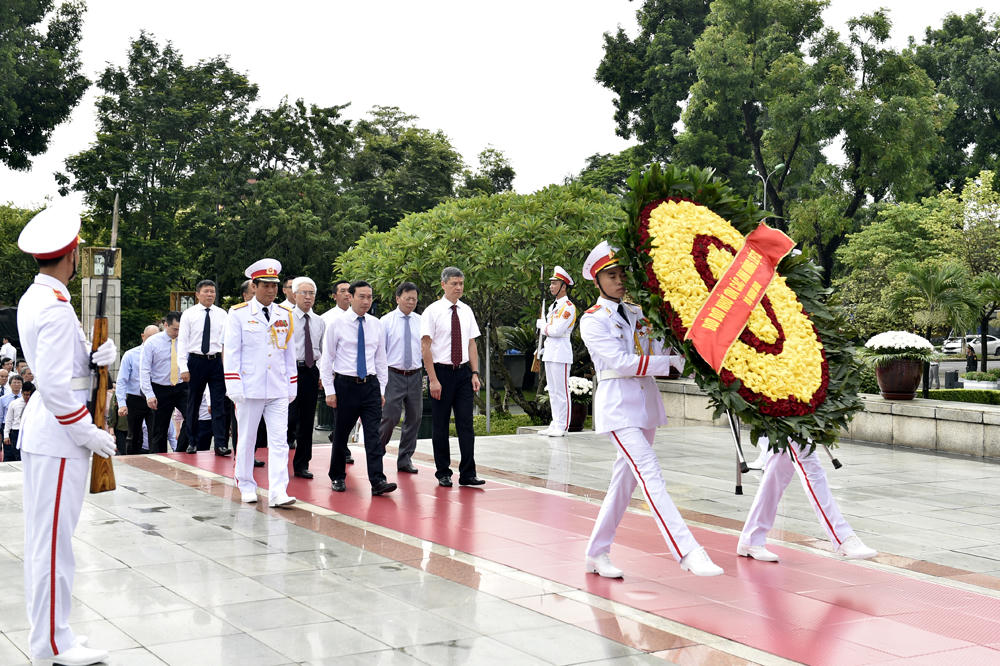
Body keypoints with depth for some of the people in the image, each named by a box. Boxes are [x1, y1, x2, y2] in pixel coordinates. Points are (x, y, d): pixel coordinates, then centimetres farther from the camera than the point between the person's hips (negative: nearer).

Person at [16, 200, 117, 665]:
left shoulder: (33, 300, 11)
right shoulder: (56, 308, -20)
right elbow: (55, 385, -25)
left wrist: (99, 355, -4)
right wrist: (87, 433, -17)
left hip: (40, 431, 11)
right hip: (58, 437, -10)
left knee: (43, 536, 17)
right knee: (53, 539, -3)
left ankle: (43, 627, 29)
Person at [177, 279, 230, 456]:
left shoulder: (221, 314, 6)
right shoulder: (188, 314, 2)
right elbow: (182, 341, -1)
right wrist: (183, 368, -9)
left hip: (216, 361, 1)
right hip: (196, 361, -1)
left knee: (219, 403, -3)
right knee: (193, 403, 8)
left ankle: (220, 444, -4)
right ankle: (192, 442, 19)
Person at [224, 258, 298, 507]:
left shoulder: (285, 315, 9)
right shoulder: (239, 314, -1)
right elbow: (231, 352, -3)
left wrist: (292, 386, 11)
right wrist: (234, 387, -10)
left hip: (278, 391, 3)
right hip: (250, 390, -3)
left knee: (279, 441, -5)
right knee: (247, 440, 9)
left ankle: (278, 493, -8)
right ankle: (246, 487, 23)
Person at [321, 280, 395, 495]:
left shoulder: (376, 325, 8)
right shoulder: (337, 324, -3)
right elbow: (326, 359, -1)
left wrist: (382, 390, 9)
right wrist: (330, 390, -6)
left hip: (370, 384, 2)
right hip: (345, 384, -2)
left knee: (373, 433, -7)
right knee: (341, 434, 8)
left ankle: (377, 481, -11)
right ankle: (337, 477, 25)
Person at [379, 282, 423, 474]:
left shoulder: (421, 321, 9)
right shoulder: (386, 321, 0)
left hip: (415, 376, 4)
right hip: (393, 375, -4)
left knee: (414, 418, 6)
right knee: (390, 417, -9)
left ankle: (405, 460, 17)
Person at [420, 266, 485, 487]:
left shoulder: (466, 311, 9)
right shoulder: (432, 311, -6)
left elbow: (472, 345, 11)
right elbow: (425, 347, -9)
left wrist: (475, 374, 1)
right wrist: (433, 380, -14)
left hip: (463, 372, 4)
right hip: (441, 371, -4)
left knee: (466, 424, 1)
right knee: (440, 426, 5)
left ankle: (468, 474, 4)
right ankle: (443, 473, 15)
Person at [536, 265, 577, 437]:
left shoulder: (568, 307, -11)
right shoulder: (554, 306, 18)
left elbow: (557, 330, -19)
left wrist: (543, 326, -3)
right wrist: (545, 327, -2)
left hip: (561, 353, -10)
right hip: (550, 352, 10)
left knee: (561, 391, -7)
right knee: (553, 391, 12)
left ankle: (562, 426, -4)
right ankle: (555, 424, 18)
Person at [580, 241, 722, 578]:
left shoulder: (638, 313, 15)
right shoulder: (592, 320, -4)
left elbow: (659, 350, 9)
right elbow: (620, 362, -15)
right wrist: (673, 361, -19)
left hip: (646, 404, 7)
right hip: (617, 407, -7)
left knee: (625, 481, 10)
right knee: (651, 477, -17)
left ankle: (597, 554, 21)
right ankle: (688, 552, -24)